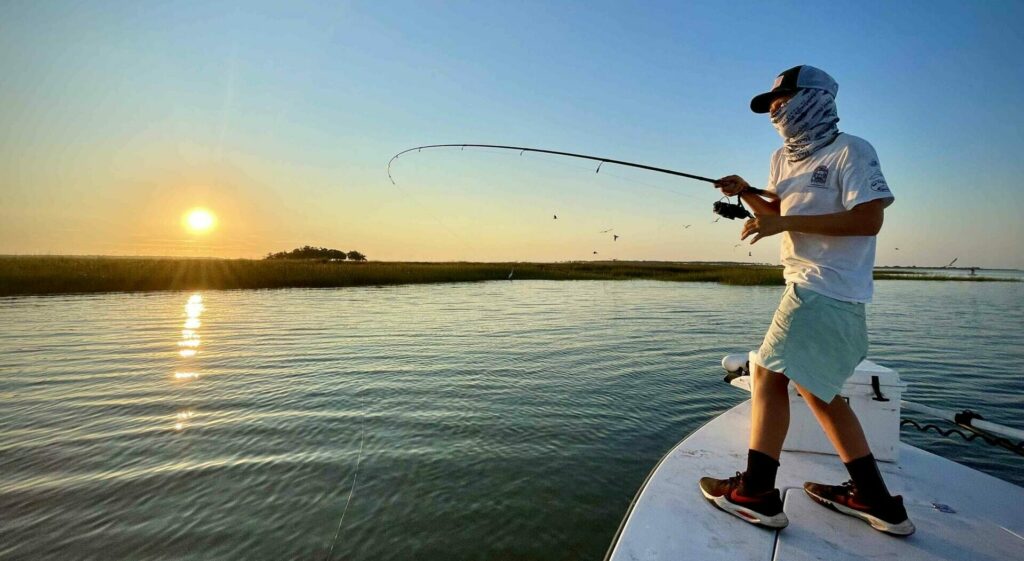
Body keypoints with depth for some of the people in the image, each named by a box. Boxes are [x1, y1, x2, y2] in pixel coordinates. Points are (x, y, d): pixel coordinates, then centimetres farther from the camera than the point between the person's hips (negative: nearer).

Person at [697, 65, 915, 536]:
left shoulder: (850, 152, -9)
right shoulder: (783, 158, 16)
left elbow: (869, 219, -18)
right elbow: (776, 210, 24)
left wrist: (786, 223, -23)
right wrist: (746, 192, 4)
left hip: (826, 290, -9)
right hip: (808, 286, 9)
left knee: (770, 375, -8)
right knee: (814, 387, 13)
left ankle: (756, 492, 1)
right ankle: (875, 500, 24)